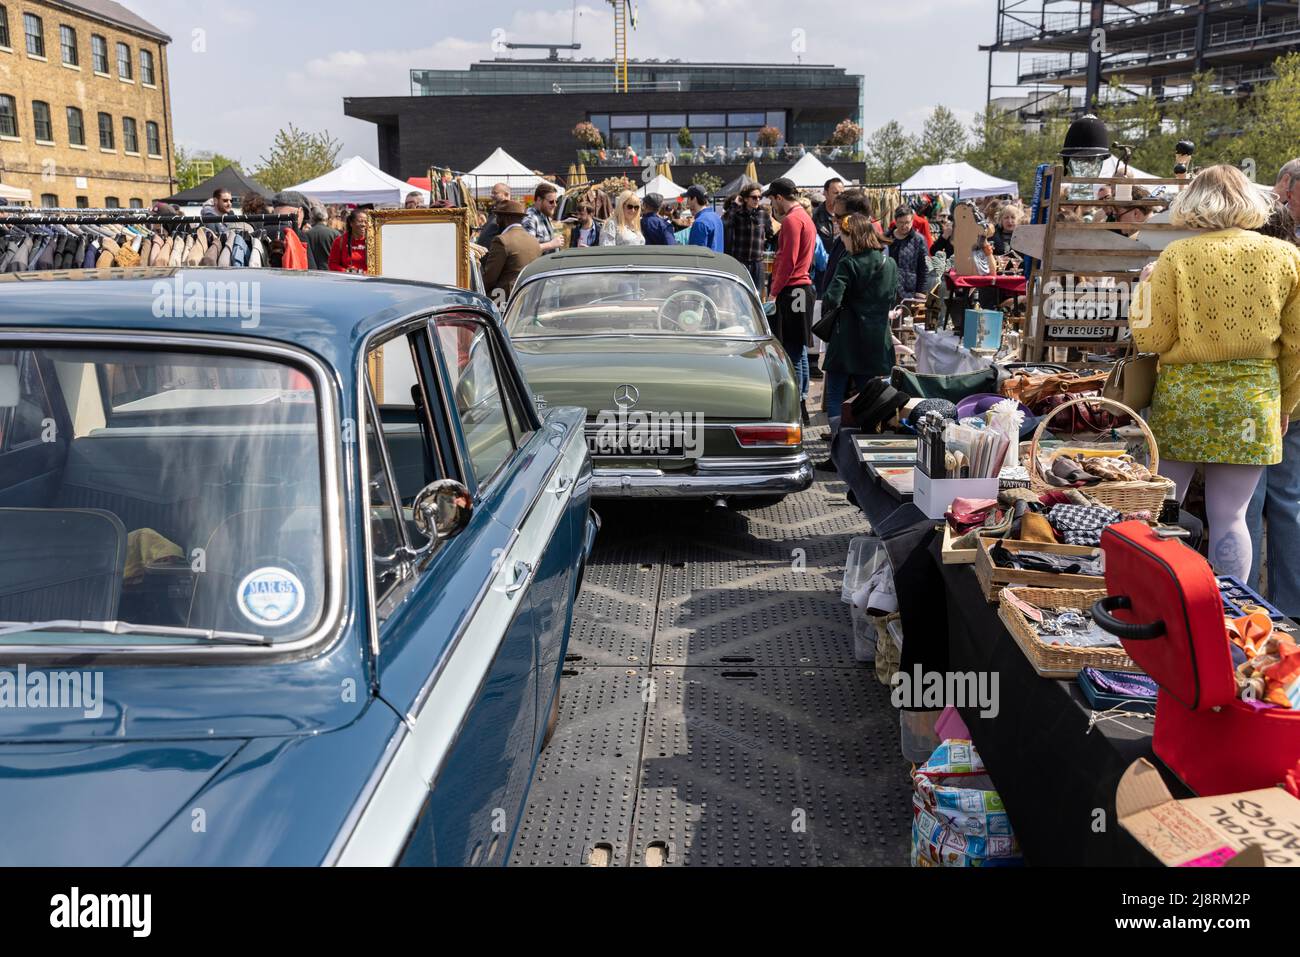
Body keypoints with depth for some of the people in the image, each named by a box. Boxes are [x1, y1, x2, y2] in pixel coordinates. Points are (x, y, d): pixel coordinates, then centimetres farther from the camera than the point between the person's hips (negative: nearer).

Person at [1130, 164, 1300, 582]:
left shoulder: (1176, 256, -7)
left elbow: (1153, 339, -5)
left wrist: (1146, 286, 11)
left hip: (1183, 395, -1)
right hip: (1252, 399, 2)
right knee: (1229, 518, 6)